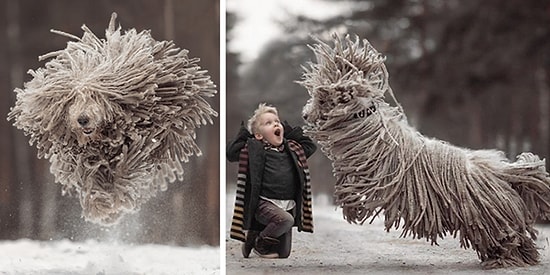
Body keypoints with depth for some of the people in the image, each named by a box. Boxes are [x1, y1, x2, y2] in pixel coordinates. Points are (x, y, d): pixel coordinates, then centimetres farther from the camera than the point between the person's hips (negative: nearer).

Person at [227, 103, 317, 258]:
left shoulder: (291, 148, 14)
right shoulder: (254, 149, 0)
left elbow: (310, 146, 30)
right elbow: (231, 152, -8)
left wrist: (291, 131, 20)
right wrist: (243, 133, 1)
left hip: (289, 205, 6)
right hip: (264, 203, -6)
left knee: (283, 253, 5)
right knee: (286, 219, -36)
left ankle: (255, 234, 33)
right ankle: (258, 242, -9)